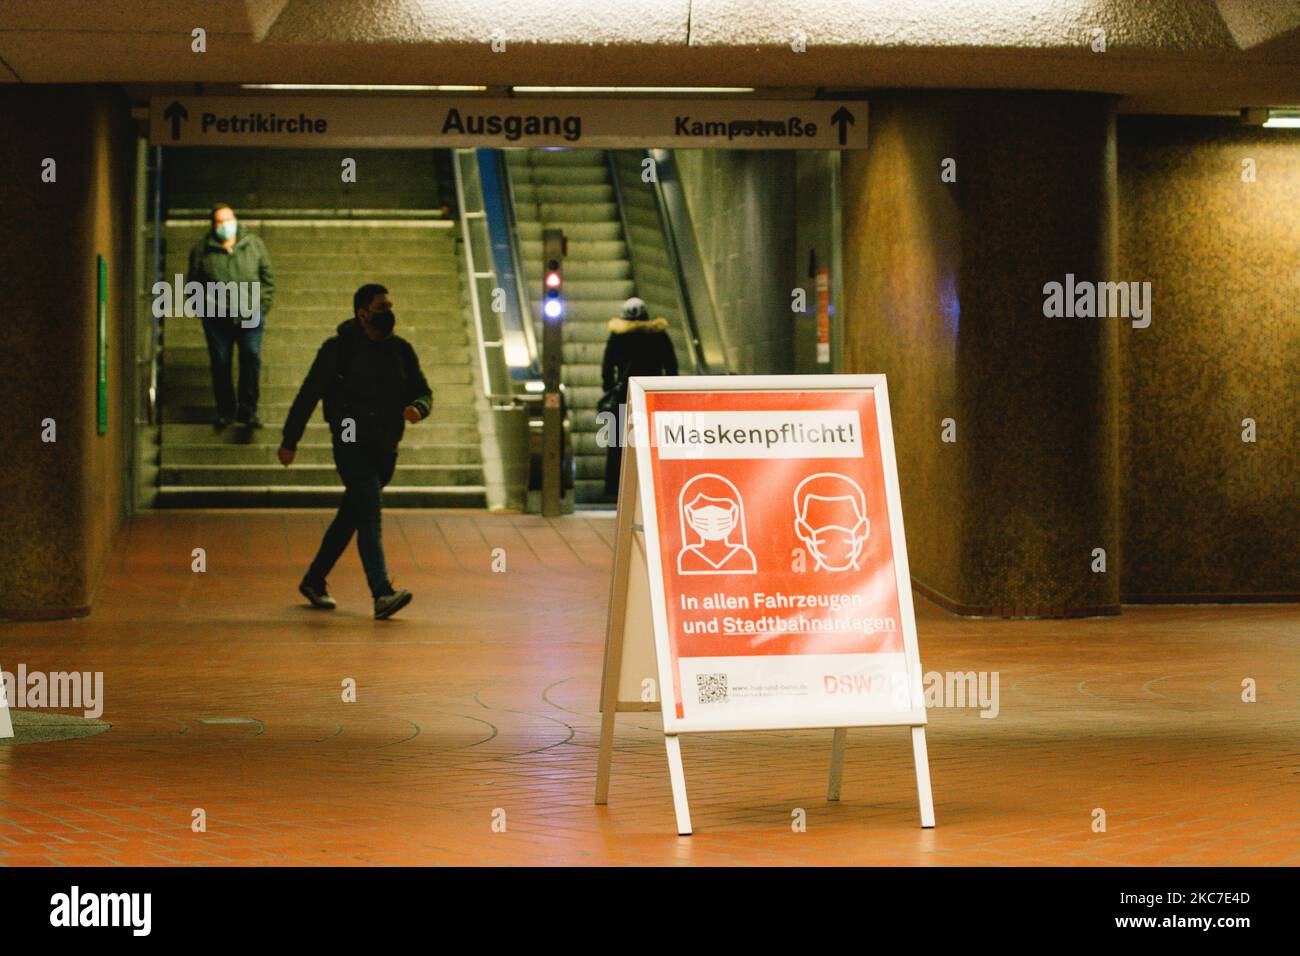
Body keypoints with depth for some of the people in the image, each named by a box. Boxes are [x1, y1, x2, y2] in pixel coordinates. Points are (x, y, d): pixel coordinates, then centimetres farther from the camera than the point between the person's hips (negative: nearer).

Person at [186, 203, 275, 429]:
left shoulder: (254, 245, 6)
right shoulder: (202, 250, 3)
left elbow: (268, 277, 10)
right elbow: (193, 283, 10)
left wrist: (262, 307, 2)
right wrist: (203, 308, 0)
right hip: (217, 319, 0)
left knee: (252, 359, -7)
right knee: (220, 365, 3)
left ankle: (248, 410, 4)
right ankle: (225, 411, 18)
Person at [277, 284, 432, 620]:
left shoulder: (401, 350, 8)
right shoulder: (337, 350, -6)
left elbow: (423, 391, 12)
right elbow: (307, 396, -1)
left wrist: (418, 407, -13)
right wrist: (289, 441, 1)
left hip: (385, 450, 6)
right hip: (352, 447, -6)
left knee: (350, 518, 15)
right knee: (370, 515, -18)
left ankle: (314, 580, 32)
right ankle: (382, 594, -27)